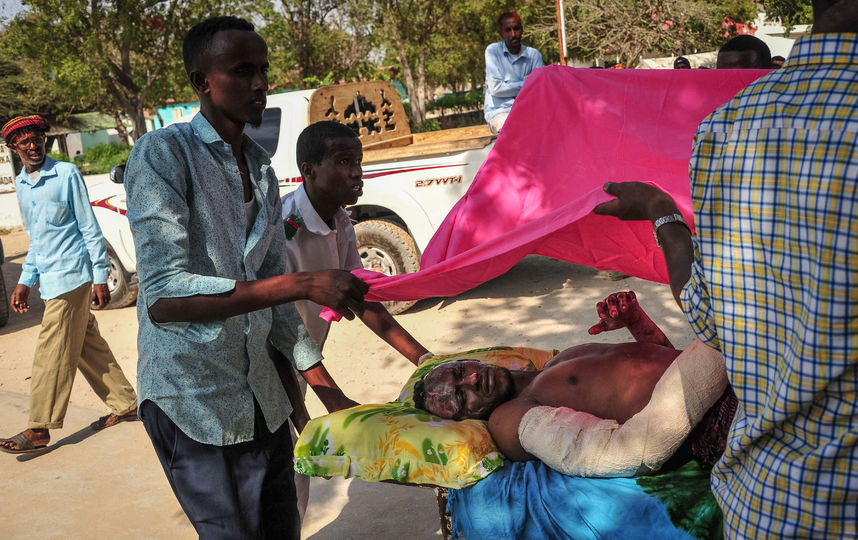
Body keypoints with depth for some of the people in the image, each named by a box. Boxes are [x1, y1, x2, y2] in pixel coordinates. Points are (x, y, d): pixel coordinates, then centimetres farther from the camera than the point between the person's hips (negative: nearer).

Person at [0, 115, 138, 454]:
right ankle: (124, 404, 21)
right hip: (49, 279, 7)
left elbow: (90, 228, -8)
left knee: (52, 353, -5)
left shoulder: (67, 174, -8)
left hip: (70, 276, -7)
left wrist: (100, 277, -11)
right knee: (87, 344, 11)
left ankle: (40, 429, 1)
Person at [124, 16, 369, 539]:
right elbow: (163, 297, -24)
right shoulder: (163, 154, -13)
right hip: (190, 396, -6)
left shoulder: (262, 169, 9)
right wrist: (304, 284, -29)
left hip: (261, 392, 7)